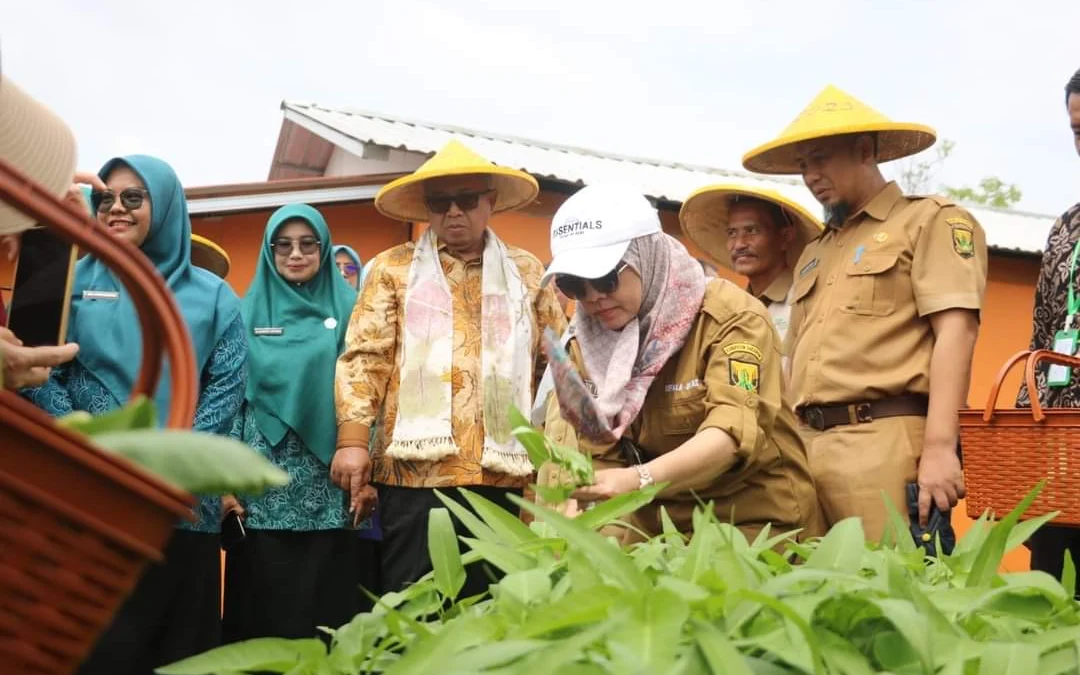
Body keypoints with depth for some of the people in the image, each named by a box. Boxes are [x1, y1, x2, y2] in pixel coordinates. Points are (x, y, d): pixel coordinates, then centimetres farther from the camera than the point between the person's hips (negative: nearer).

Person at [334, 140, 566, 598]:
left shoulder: (527, 273, 15)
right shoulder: (394, 268, 10)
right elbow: (364, 357, 2)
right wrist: (352, 440, -9)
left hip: (500, 472, 2)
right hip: (416, 469, -2)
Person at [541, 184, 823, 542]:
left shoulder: (731, 316, -13)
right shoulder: (589, 343, 2)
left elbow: (734, 430, -26)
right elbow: (597, 452, -2)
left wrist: (638, 480, -41)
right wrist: (570, 514, -23)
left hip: (755, 521, -5)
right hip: (658, 525, 5)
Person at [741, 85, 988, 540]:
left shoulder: (930, 220, 4)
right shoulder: (813, 254, 26)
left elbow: (956, 331, -8)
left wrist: (939, 446, -18)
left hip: (885, 441, -7)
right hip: (808, 445, 7)